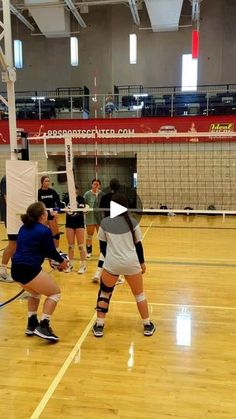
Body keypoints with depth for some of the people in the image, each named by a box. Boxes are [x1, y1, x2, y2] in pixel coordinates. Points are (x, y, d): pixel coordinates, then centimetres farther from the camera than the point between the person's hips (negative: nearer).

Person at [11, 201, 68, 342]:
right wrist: (62, 261, 18)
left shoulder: (24, 228, 16)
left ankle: (32, 325, 31)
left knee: (35, 292, 32)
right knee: (55, 292, 7)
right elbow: (51, 251, -2)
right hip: (29, 270, -8)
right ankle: (43, 326, -3)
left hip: (16, 269, 8)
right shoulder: (44, 230, -7)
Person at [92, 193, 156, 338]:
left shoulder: (105, 222, -2)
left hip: (111, 264, 0)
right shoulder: (132, 222, -3)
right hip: (131, 263, 0)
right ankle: (148, 326, 27)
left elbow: (102, 245, 8)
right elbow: (138, 244, 4)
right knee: (139, 294, 18)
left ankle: (99, 326, 20)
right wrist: (142, 262, 17)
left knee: (104, 293, 20)